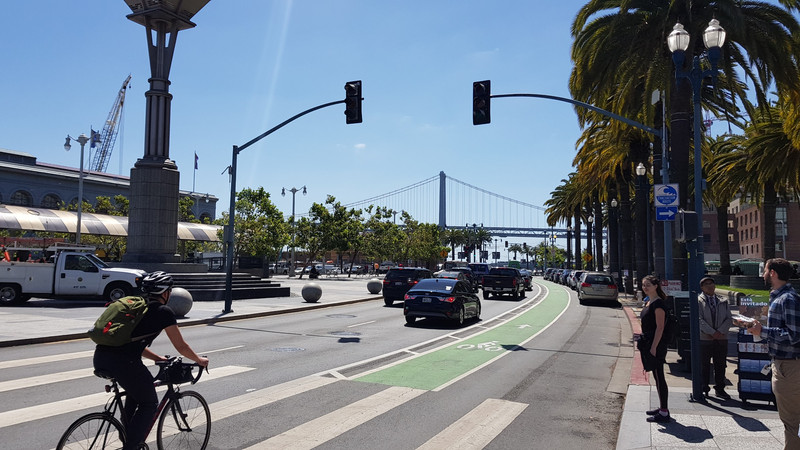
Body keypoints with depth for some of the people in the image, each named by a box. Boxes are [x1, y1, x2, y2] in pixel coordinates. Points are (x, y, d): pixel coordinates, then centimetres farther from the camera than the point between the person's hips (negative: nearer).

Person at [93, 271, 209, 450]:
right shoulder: (164, 312, 4)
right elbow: (181, 347, 8)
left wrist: (157, 358, 39)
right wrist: (199, 360, 25)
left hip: (100, 357, 8)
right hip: (122, 362, -8)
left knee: (136, 390, 32)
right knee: (149, 404, 12)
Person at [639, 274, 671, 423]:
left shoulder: (658, 303, -15)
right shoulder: (648, 301, 14)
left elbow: (660, 327, -19)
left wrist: (654, 347, -21)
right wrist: (643, 343, 19)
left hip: (656, 345, -10)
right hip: (650, 344, 10)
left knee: (659, 377, -4)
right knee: (657, 377, 16)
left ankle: (664, 413, 2)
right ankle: (662, 407, 26)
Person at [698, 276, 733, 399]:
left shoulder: (723, 302, 12)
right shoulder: (698, 301, 0)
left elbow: (729, 319, 5)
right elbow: (699, 319, -9)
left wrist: (720, 332, -10)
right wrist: (712, 333, -17)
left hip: (721, 338, 3)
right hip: (704, 338, -3)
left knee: (720, 365, 8)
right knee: (704, 365, 3)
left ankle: (720, 389, 19)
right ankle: (704, 389, 12)